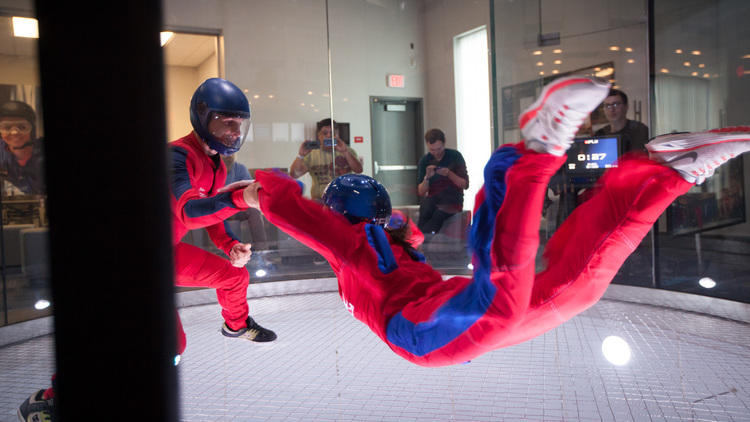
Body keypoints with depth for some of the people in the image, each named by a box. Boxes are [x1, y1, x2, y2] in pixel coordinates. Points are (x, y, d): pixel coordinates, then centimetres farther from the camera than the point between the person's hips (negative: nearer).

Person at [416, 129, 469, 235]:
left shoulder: (455, 156, 0)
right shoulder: (424, 161, 6)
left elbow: (465, 185, -2)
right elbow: (421, 192, 2)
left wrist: (449, 174, -18)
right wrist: (427, 177, -17)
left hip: (453, 199, -2)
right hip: (432, 198, 2)